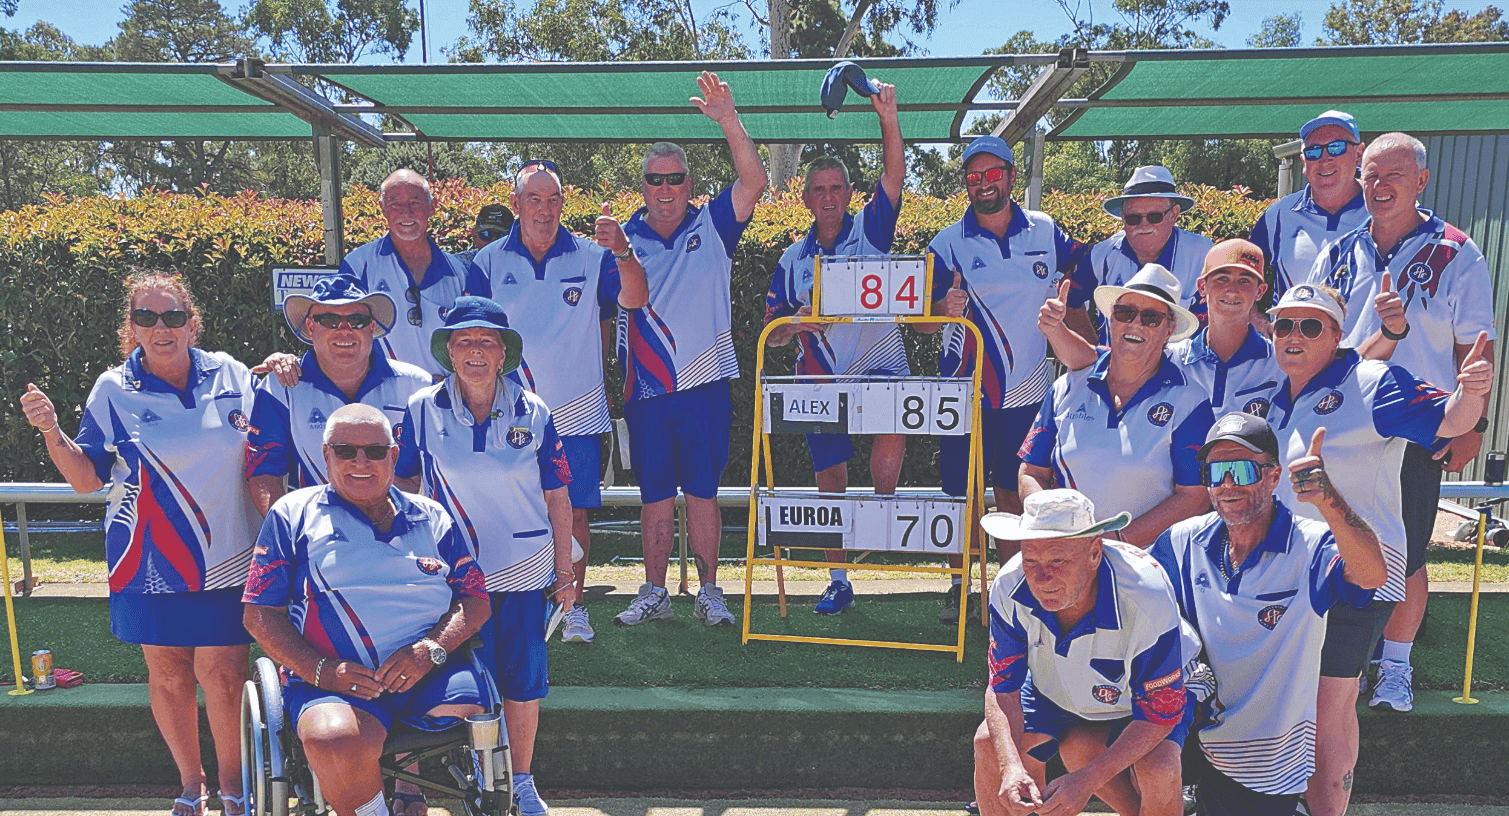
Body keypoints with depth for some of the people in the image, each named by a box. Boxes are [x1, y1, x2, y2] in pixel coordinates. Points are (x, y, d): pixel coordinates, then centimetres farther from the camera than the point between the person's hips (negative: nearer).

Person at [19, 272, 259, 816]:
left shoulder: (229, 375, 3)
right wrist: (51, 432, -15)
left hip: (225, 558, 0)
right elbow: (86, 478, 2)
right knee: (168, 673, 9)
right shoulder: (113, 391, 1)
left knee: (223, 672, -2)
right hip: (148, 561, 1)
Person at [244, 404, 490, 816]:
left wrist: (430, 648, -8)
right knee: (335, 742, -34)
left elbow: (476, 600, 12)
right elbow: (260, 613, 6)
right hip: (334, 680, -2)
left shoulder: (431, 517, 17)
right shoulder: (294, 514, 11)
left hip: (429, 674, 2)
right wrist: (319, 670, -9)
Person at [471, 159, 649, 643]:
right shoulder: (490, 263, 4)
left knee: (574, 512, 4)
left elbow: (633, 299, -15)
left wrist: (622, 252, -33)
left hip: (575, 413, -1)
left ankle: (574, 607, 17)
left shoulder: (590, 257, 0)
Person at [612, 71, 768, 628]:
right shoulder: (625, 239, 7)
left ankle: (709, 593, 17)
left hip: (704, 387, -1)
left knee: (702, 493, 5)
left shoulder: (711, 227, 4)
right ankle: (654, 593, 22)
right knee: (654, 496, 9)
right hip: (645, 392, 2)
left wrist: (729, 121, -22)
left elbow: (754, 184, -10)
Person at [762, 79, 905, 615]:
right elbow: (771, 333, 9)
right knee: (829, 480, 6)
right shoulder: (793, 259, 9)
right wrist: (795, 324, -13)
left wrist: (888, 119, -26)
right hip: (820, 379, 3)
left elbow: (894, 176, -13)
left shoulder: (870, 232, 2)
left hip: (879, 365, -3)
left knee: (891, 423, -35)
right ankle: (838, 581, 21)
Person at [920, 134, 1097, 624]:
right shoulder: (948, 244, -1)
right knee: (962, 492, 1)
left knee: (1013, 492, 9)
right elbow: (920, 323, -4)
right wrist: (945, 309, -25)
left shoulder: (1047, 234, 4)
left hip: (1027, 392, 1)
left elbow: (1075, 306, 11)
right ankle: (959, 588, 17)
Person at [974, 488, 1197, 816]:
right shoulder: (1010, 587, -30)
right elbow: (1002, 687, -18)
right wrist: (1012, 766, -36)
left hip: (1145, 692, -3)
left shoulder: (1148, 601, -40)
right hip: (1056, 690, 3)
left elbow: (1161, 710, -30)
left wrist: (1088, 780, -38)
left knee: (1157, 769, -30)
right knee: (990, 744, -14)